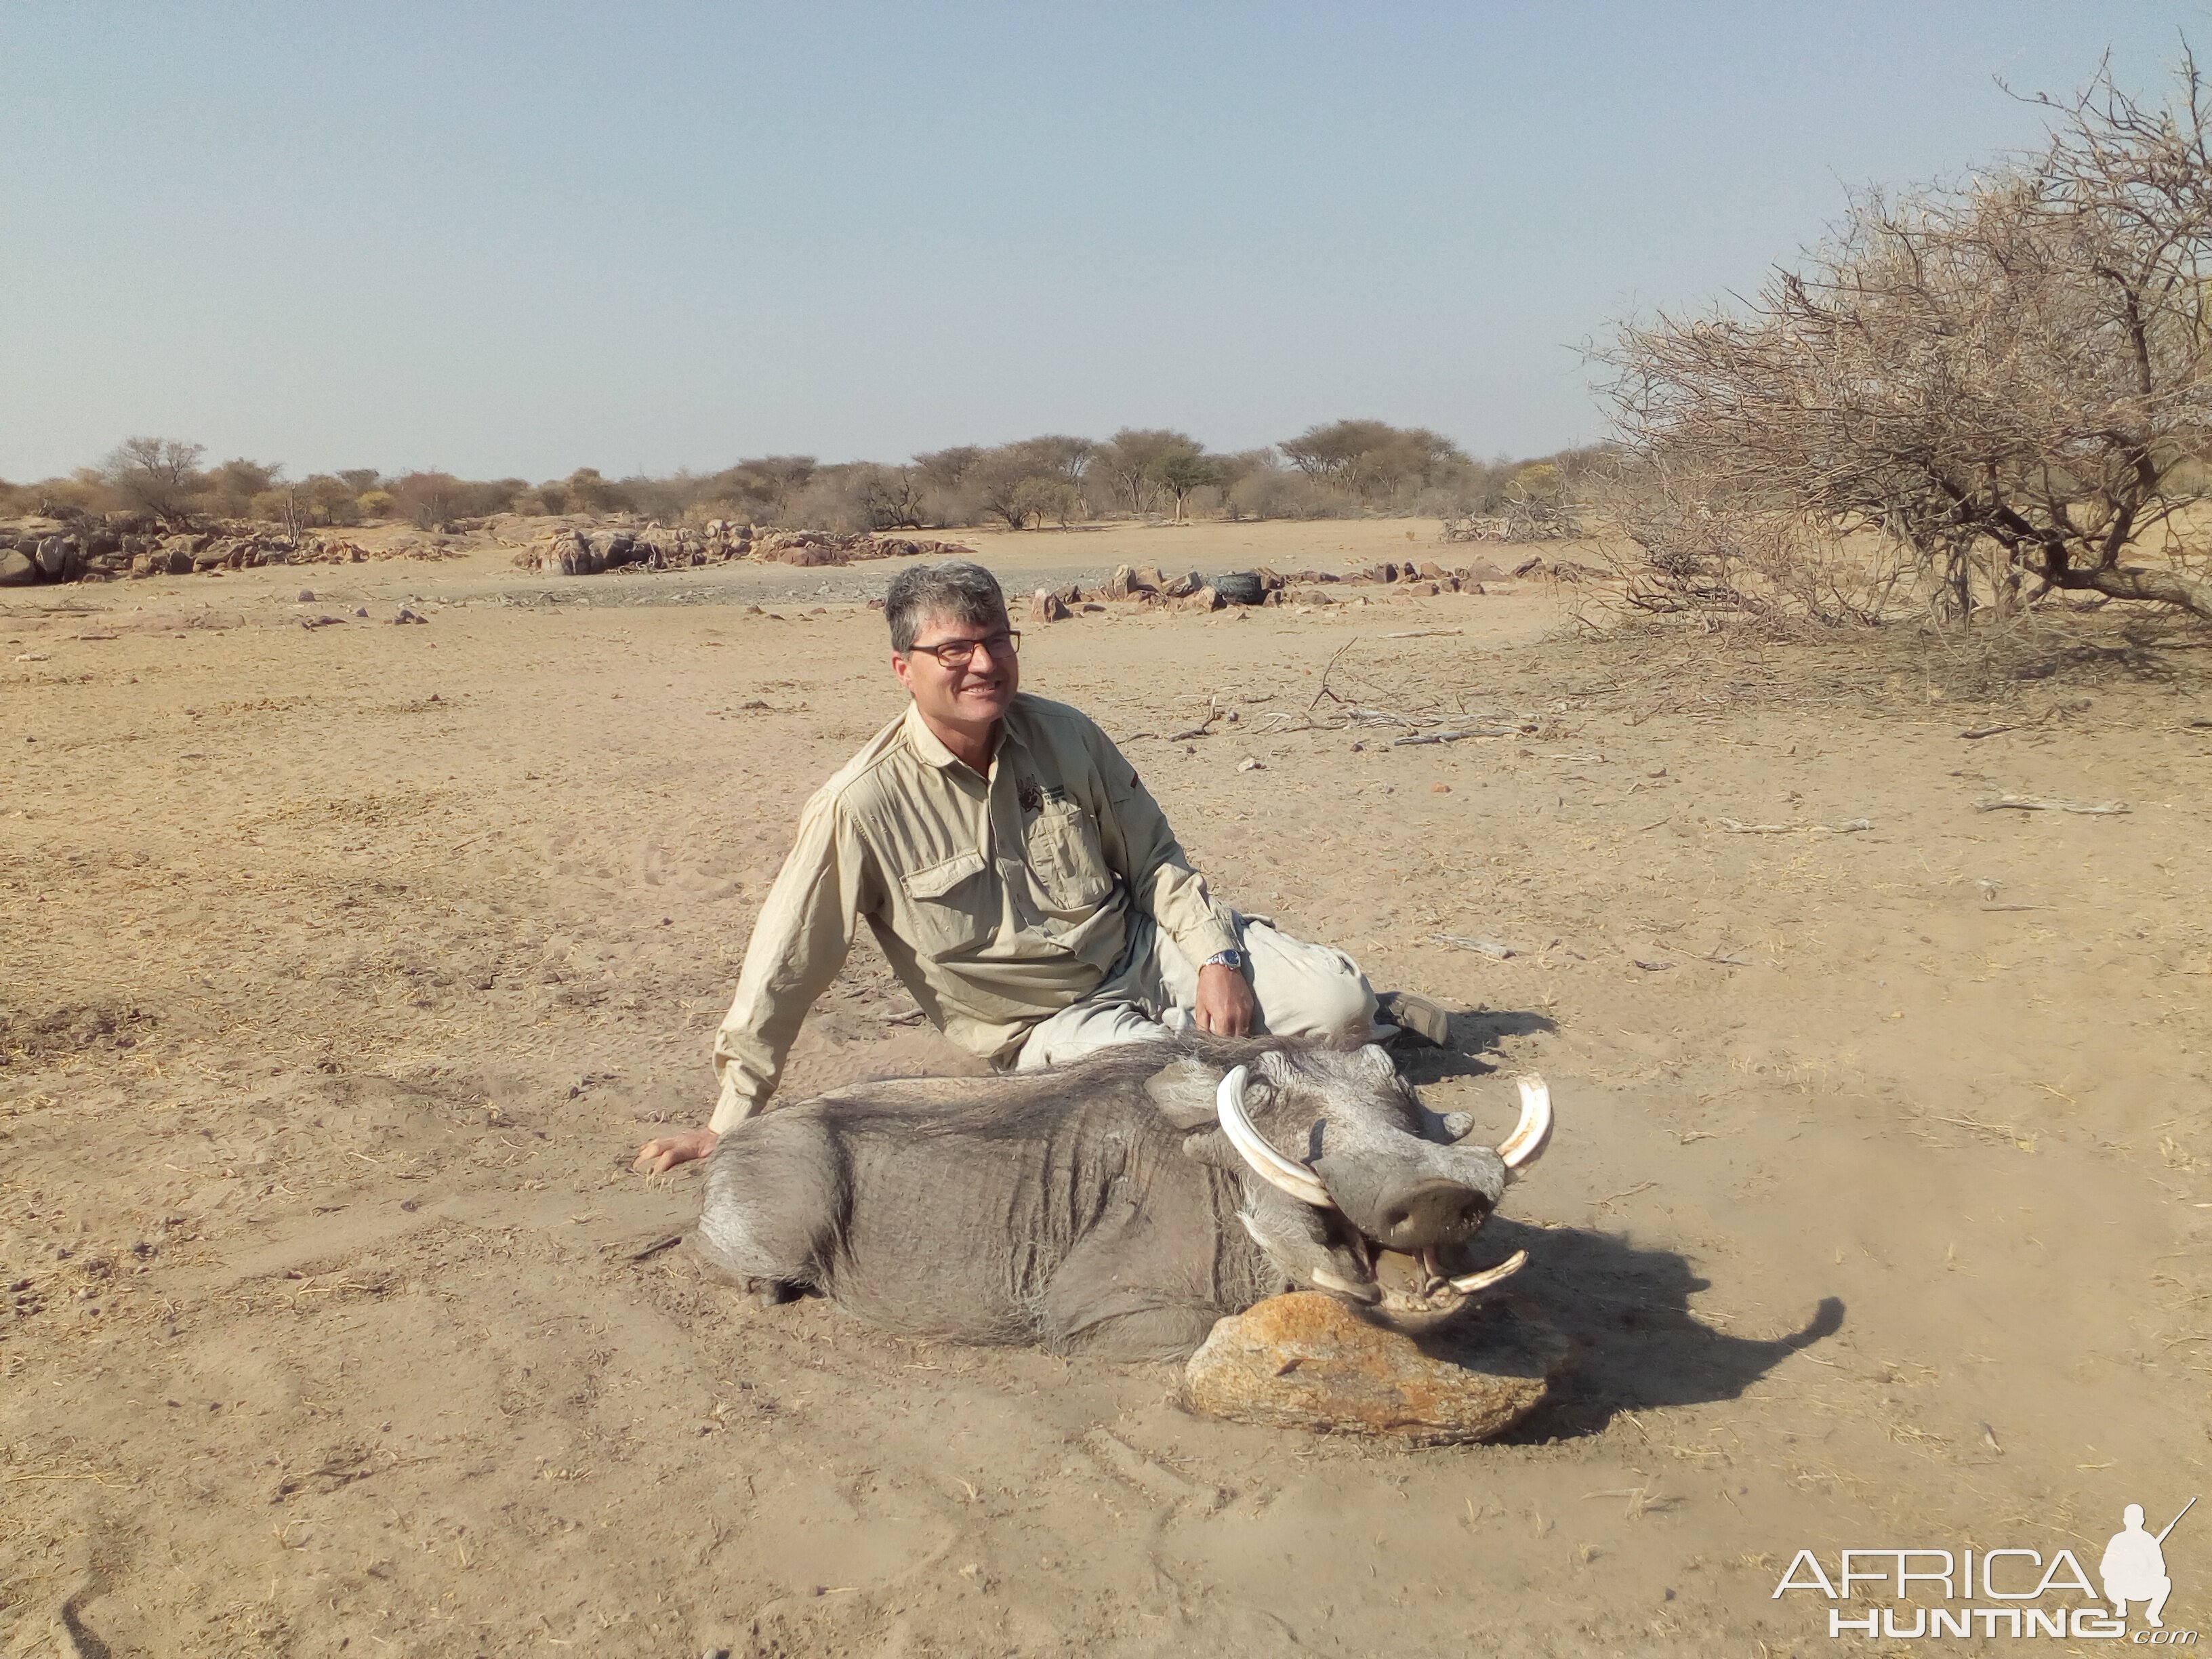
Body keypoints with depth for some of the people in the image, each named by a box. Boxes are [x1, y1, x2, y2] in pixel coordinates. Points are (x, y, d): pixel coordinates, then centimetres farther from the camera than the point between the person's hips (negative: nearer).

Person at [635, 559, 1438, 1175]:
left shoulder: (1064, 736, -6)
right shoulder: (864, 804, -17)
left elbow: (1154, 857, 5)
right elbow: (781, 969, -13)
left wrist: (1216, 957, -9)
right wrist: (730, 1122, -9)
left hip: (1147, 947, 3)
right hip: (1051, 1020, -2)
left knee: (1336, 1000, -15)